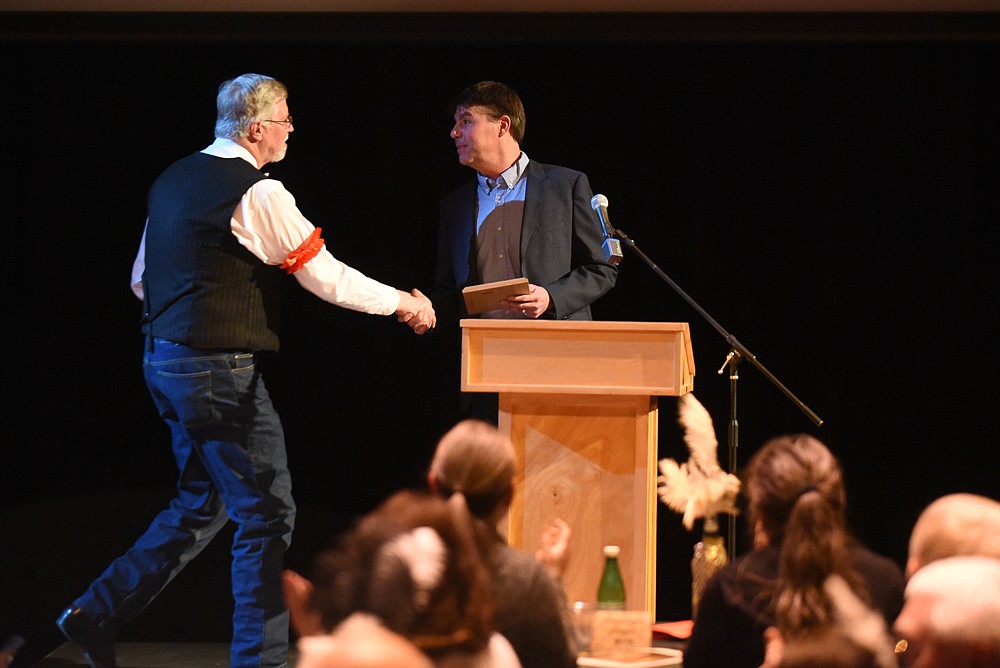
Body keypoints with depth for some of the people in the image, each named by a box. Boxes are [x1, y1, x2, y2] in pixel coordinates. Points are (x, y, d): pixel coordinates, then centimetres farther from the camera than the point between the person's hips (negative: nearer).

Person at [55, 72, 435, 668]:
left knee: (202, 504, 19)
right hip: (220, 370, -9)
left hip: (165, 360, 9)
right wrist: (402, 303, 3)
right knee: (267, 513, -1)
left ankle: (98, 613, 17)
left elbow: (141, 279, 18)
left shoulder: (175, 179, 11)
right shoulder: (257, 194, -15)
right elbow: (327, 277, -11)